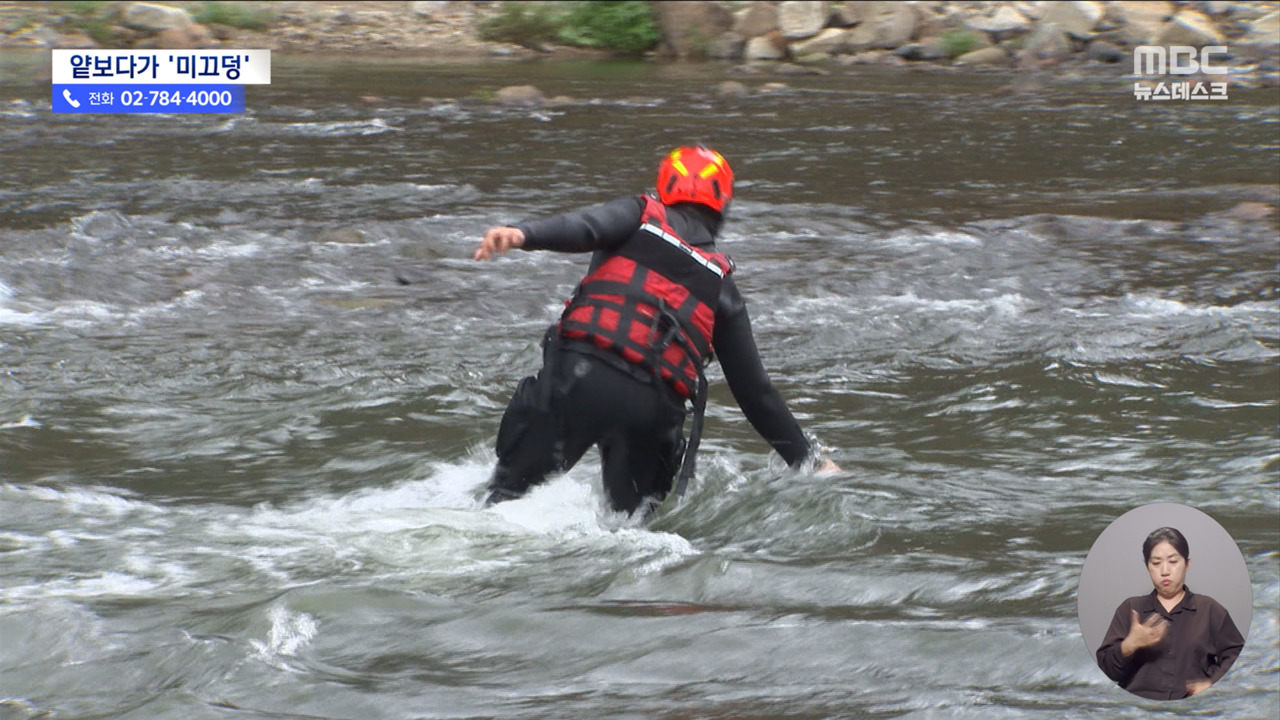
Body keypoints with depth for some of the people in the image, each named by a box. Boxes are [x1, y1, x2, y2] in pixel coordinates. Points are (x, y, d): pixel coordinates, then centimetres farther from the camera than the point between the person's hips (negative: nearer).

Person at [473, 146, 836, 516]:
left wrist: (522, 234, -26)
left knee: (511, 485, 5)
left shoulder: (641, 215, 16)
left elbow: (585, 226, -8)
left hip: (581, 374, -2)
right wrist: (806, 458, 30)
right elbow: (754, 387, 22)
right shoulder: (721, 285, 21)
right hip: (655, 408, 2)